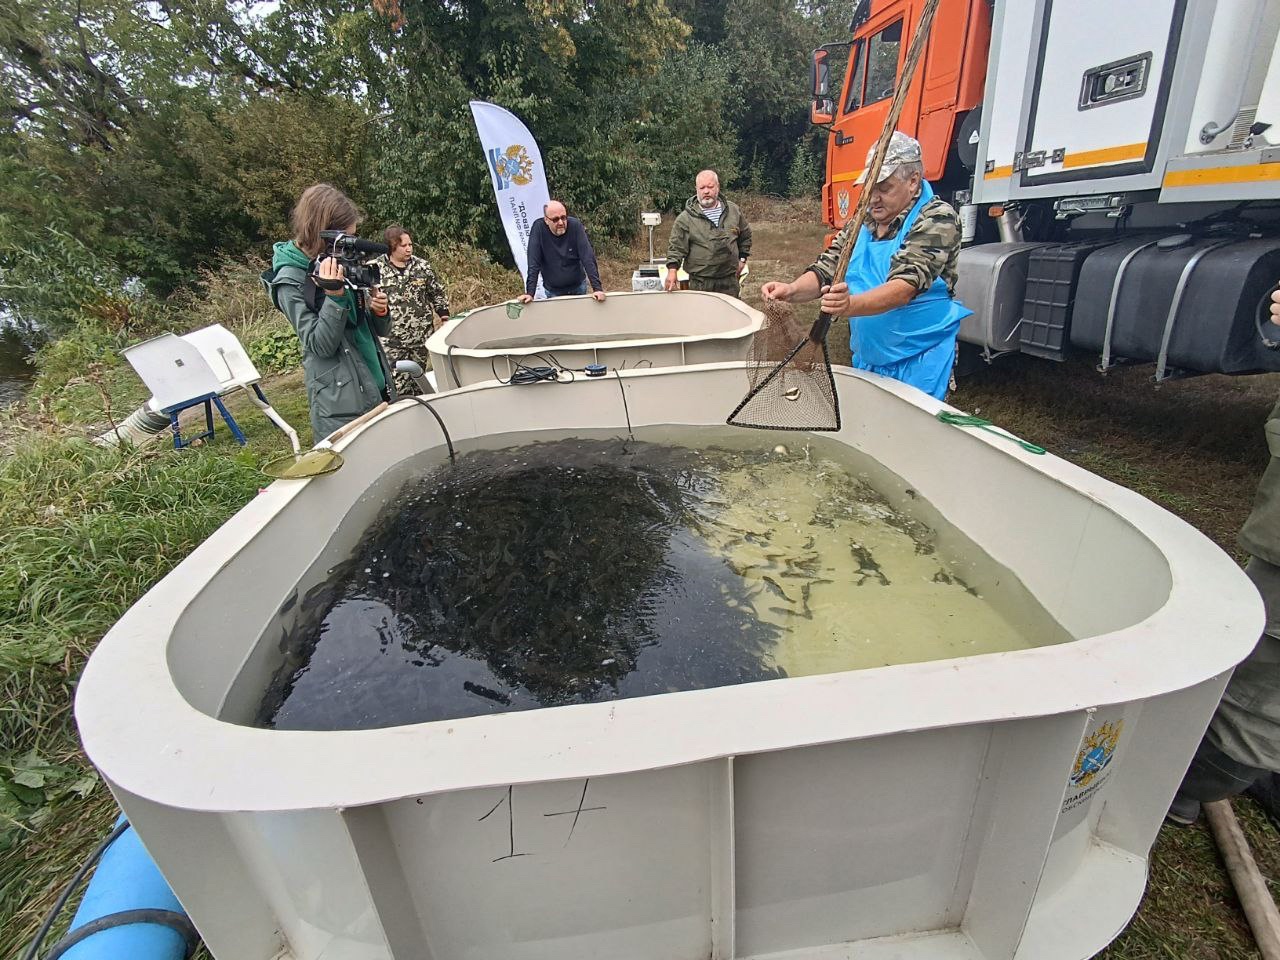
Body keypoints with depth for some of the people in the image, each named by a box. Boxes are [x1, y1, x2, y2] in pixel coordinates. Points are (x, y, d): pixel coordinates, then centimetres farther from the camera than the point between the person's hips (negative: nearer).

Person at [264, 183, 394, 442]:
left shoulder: (342, 264, 10)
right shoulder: (290, 280, -8)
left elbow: (380, 330, 14)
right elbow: (320, 346, -14)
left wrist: (380, 311, -9)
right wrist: (334, 295, -23)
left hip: (379, 391, 7)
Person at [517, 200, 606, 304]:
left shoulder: (575, 225, -16)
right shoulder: (538, 228, -16)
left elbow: (588, 258, -19)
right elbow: (534, 263, -17)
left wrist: (597, 288, -26)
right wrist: (530, 293, -24)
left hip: (578, 287, 1)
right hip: (553, 291, -1)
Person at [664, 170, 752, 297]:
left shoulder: (734, 210, 8)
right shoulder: (685, 218, -4)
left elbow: (745, 235, 22)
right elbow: (676, 247, -5)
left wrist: (742, 259, 16)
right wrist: (672, 270, -20)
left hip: (730, 279, 3)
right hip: (701, 283, -3)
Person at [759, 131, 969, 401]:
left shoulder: (938, 218, -12)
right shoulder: (861, 223, 8)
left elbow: (905, 286, -26)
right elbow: (826, 270, 4)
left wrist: (851, 305, -44)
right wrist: (792, 290, -18)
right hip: (866, 360, 6)